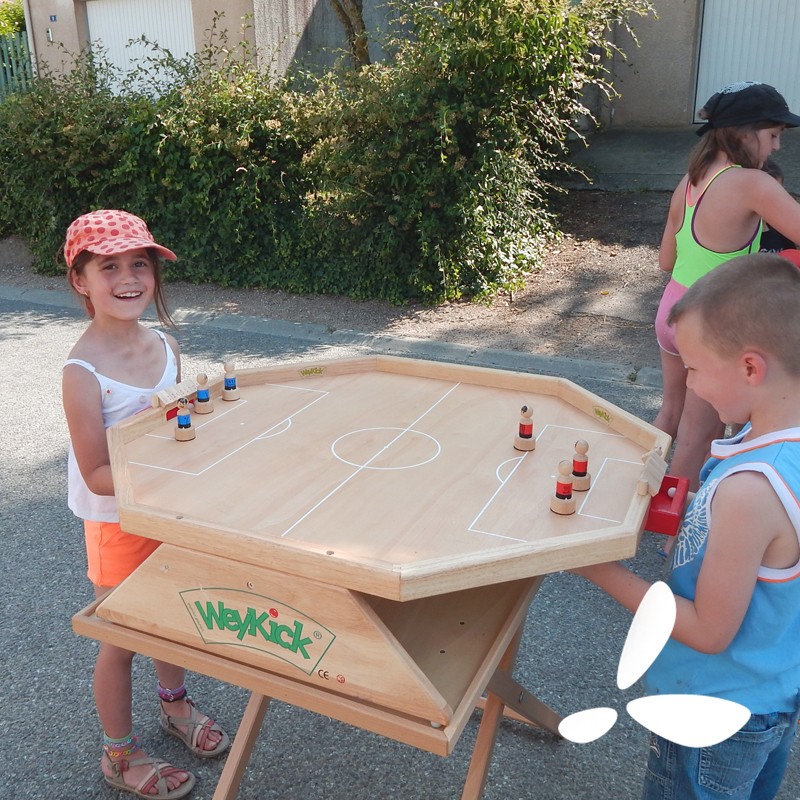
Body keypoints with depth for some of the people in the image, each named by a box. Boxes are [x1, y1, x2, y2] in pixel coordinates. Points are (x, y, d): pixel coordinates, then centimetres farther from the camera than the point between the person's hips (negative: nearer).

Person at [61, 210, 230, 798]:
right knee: (122, 638, 12)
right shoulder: (83, 372, -25)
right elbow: (97, 476, -24)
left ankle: (176, 705, 52)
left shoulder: (165, 346, -6)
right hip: (117, 523, -6)